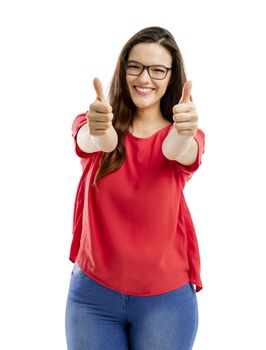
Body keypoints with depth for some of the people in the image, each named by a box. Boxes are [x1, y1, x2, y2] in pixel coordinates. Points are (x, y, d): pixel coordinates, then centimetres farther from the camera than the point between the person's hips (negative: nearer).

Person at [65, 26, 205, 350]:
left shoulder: (182, 136, -2)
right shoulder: (91, 124, -2)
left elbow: (176, 151, -24)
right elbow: (88, 140, -24)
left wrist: (184, 133, -48)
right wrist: (99, 133, -48)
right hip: (92, 291, 1)